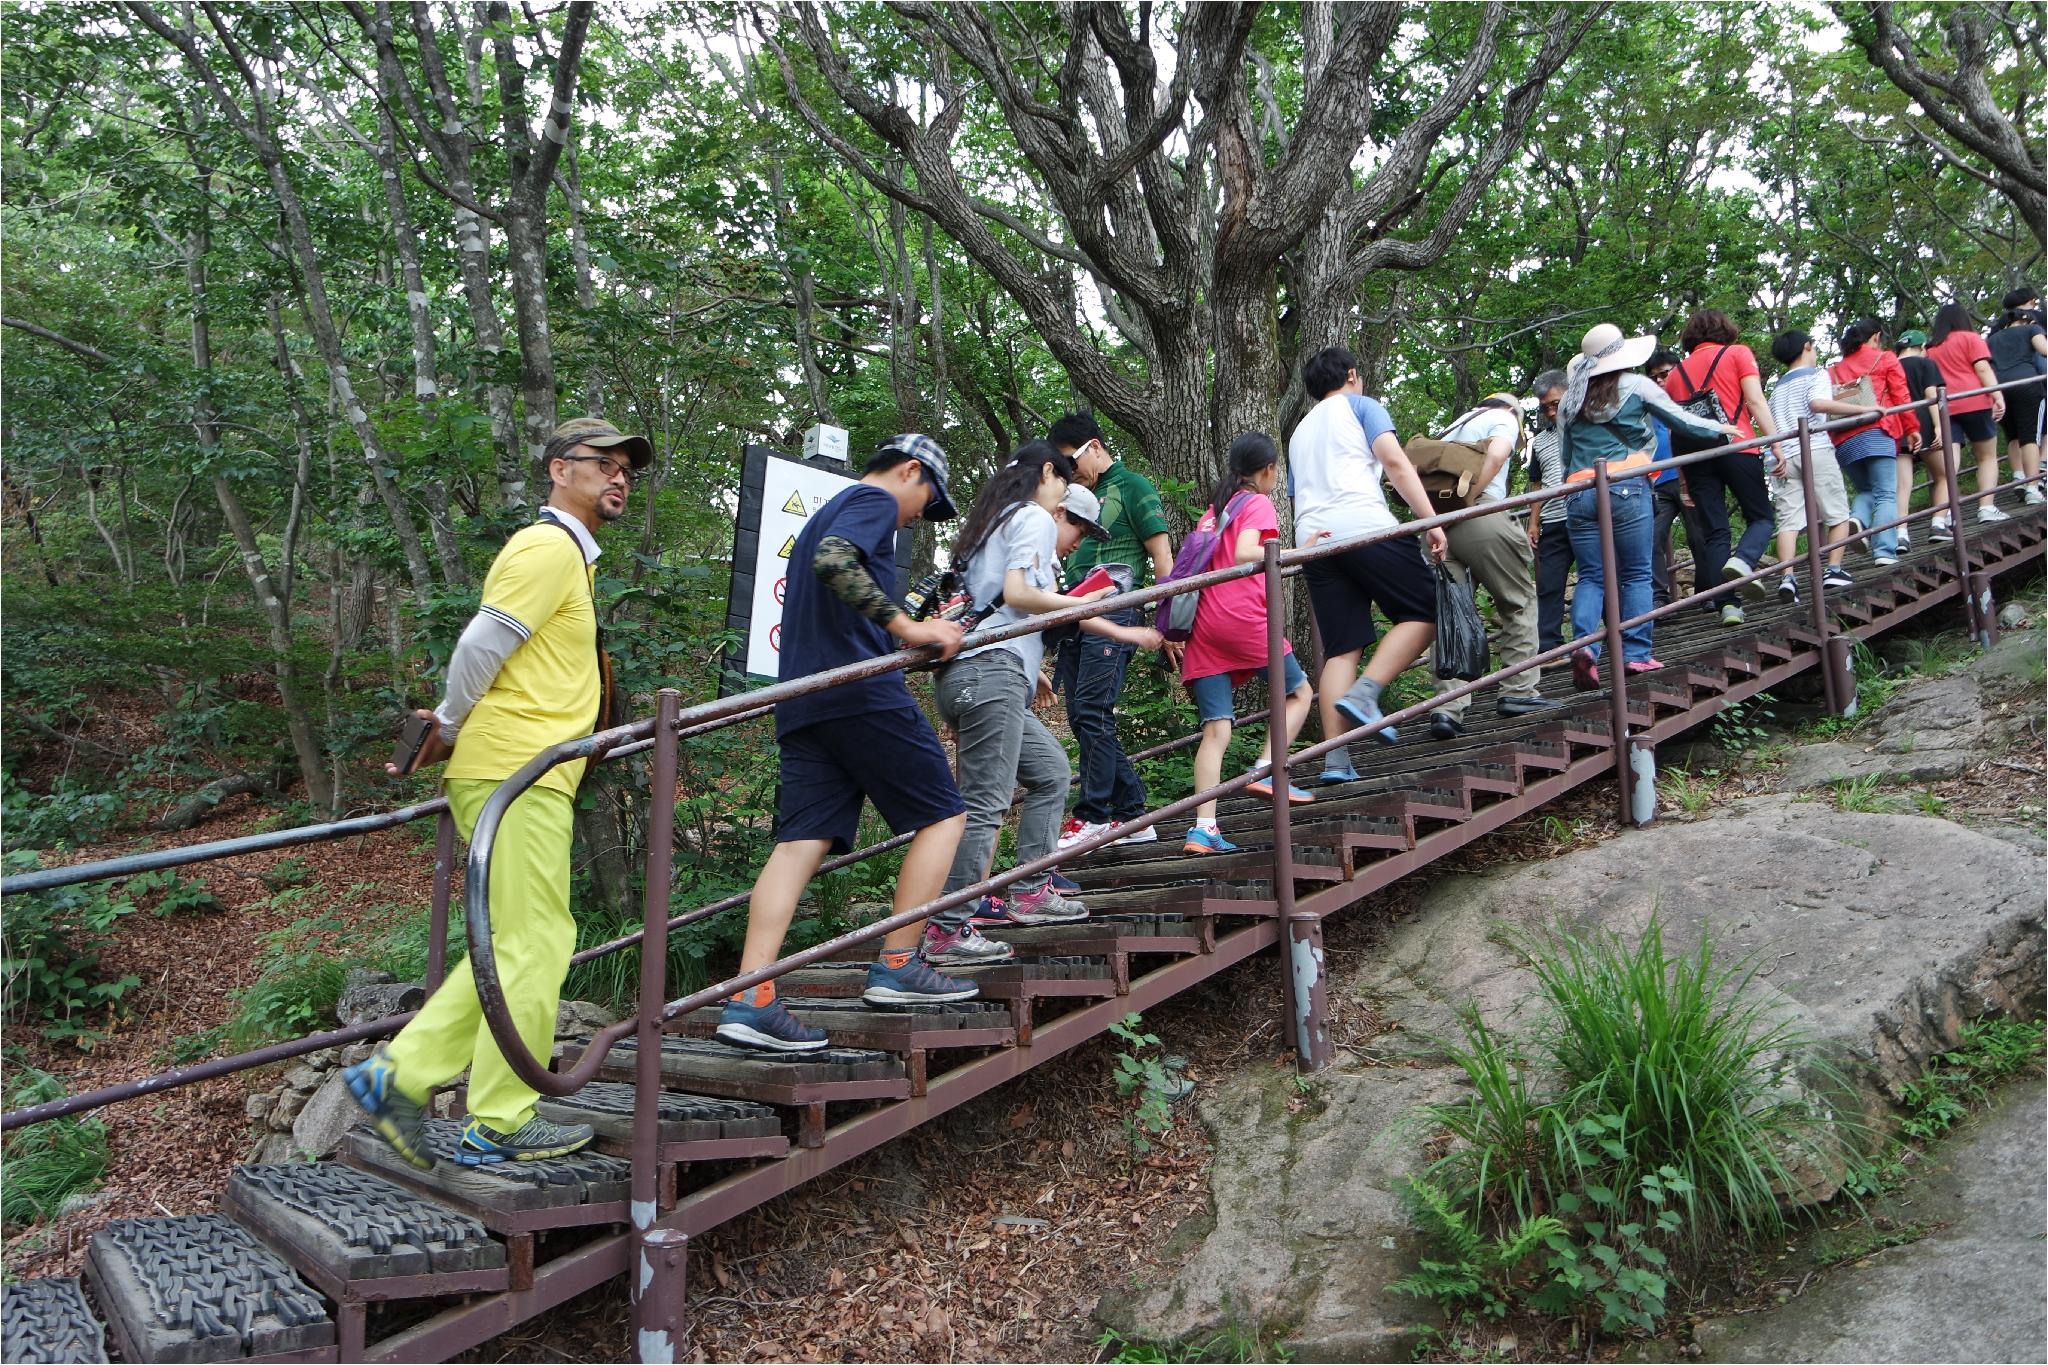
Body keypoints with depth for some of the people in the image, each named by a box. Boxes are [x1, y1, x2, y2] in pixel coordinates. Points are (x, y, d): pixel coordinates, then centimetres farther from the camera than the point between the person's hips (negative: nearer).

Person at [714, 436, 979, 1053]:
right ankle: (896, 967, 2)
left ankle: (748, 999, -11)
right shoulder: (875, 501, 1)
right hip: (864, 693, -8)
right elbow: (835, 562, -20)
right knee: (942, 815, 4)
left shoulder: (821, 516, 30)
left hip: (802, 703, 8)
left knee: (801, 840, -1)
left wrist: (902, 639, 41)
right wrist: (907, 627, -21)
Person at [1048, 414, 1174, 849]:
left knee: (1092, 711, -14)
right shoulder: (1084, 497, 24)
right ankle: (1132, 815, 10)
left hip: (1113, 611, -8)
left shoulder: (1132, 486, 2)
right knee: (1081, 717, 5)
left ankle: (1093, 816, -9)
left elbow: (1161, 553, -4)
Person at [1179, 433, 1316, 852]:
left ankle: (1203, 828, -10)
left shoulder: (1214, 508, 24)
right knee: (1300, 692, 14)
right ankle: (1267, 772, -4)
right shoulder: (1258, 504, 4)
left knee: (1216, 730, 1)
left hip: (1202, 624, 6)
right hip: (1242, 617, -6)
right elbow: (1244, 554, -14)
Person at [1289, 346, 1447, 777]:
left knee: (1342, 648, 4)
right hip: (1364, 526, -6)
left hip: (1312, 539, 6)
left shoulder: (1299, 432, 33)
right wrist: (1432, 521, -6)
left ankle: (1335, 759, -6)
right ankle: (1363, 694, -16)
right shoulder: (1361, 405, 12)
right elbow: (1394, 460, -2)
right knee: (1425, 612, 3)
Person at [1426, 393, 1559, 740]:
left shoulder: (1455, 425, 32)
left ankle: (1448, 707, -7)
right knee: (1520, 600, 10)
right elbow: (1497, 454, -9)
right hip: (1478, 515, -6)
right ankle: (1518, 692, 9)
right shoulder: (1505, 417, 12)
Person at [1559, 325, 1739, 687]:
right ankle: (1636, 655, 2)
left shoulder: (1569, 400, 13)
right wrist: (1720, 428, 30)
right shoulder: (1635, 386, 4)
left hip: (1579, 493, 3)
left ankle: (1583, 644, -16)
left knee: (1590, 576, 5)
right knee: (1636, 574, 5)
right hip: (1626, 488, -3)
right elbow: (1681, 420, 13)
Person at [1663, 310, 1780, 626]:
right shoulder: (1738, 353, 9)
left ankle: (1727, 604, -4)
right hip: (1738, 447, -3)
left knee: (1714, 532, 4)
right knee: (1760, 517, 8)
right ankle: (1743, 561, -22)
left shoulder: (1677, 372, 20)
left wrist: (1683, 481, 20)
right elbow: (1755, 401, -4)